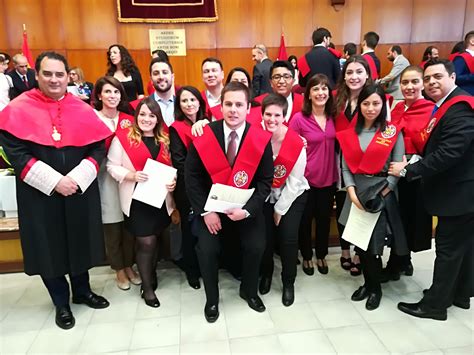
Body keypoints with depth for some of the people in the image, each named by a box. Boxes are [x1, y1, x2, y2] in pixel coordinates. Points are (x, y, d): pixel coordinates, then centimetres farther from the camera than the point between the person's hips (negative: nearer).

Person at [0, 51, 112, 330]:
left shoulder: (82, 109, 1)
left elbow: (98, 149, -1)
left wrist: (77, 178, -15)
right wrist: (53, 181, -18)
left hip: (81, 192, 2)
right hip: (39, 195, -1)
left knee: (80, 242, 14)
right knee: (49, 247, 10)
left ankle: (83, 291, 37)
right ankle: (61, 302, 31)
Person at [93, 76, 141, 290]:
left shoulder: (128, 119, 8)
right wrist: (118, 132, -19)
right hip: (105, 179, -3)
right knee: (112, 228, 7)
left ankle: (129, 266, 30)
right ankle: (119, 270, 25)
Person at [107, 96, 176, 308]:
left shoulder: (164, 139, 8)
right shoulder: (123, 137, -6)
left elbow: (170, 167, 13)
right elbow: (111, 166, -5)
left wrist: (173, 181, -6)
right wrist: (131, 175, -21)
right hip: (136, 199, -4)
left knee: (152, 239, 17)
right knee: (146, 242, 0)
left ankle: (150, 275, 40)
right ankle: (147, 287, 20)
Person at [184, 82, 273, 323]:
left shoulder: (261, 139, -12)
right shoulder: (203, 136, -13)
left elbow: (265, 181, -8)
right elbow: (191, 177, -9)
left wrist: (247, 210, -21)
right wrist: (205, 211, -16)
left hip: (247, 208, 1)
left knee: (256, 247, -12)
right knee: (206, 249, -12)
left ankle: (249, 291, 21)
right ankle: (212, 299, 18)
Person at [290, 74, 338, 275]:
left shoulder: (333, 117, 2)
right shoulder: (299, 118, -12)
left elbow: (336, 146, 12)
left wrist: (337, 174, 10)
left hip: (328, 177, 4)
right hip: (305, 178, -4)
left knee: (324, 218, 16)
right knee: (305, 219, 11)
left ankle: (321, 255, 37)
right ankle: (306, 256, 33)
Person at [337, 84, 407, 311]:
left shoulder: (393, 132, -1)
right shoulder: (350, 133, 8)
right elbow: (346, 167, 4)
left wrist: (380, 195, -14)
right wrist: (352, 192, -10)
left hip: (382, 193, -3)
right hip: (356, 192, 3)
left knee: (373, 244, -3)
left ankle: (375, 287, 21)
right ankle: (367, 282, 29)